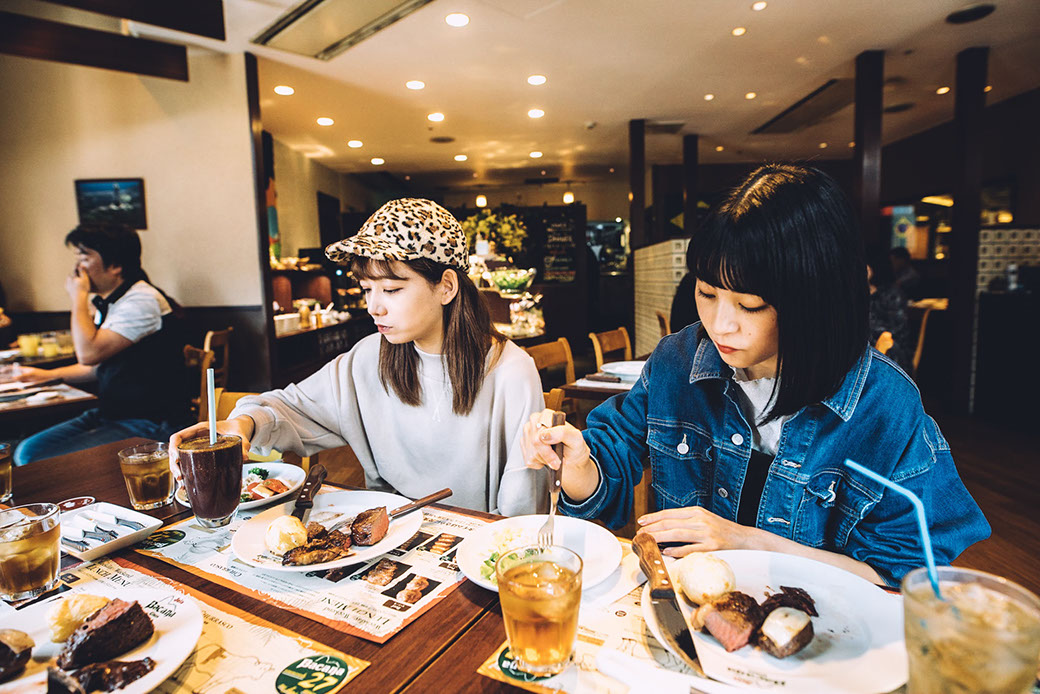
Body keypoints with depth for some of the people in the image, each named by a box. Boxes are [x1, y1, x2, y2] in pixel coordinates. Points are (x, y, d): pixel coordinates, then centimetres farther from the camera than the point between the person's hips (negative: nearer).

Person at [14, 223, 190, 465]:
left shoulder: (142, 300, -17)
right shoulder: (104, 303, 13)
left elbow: (89, 353, -24)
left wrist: (79, 297, -12)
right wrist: (48, 375, 25)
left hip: (148, 425, -10)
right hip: (108, 415, 10)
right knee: (27, 452, 4)